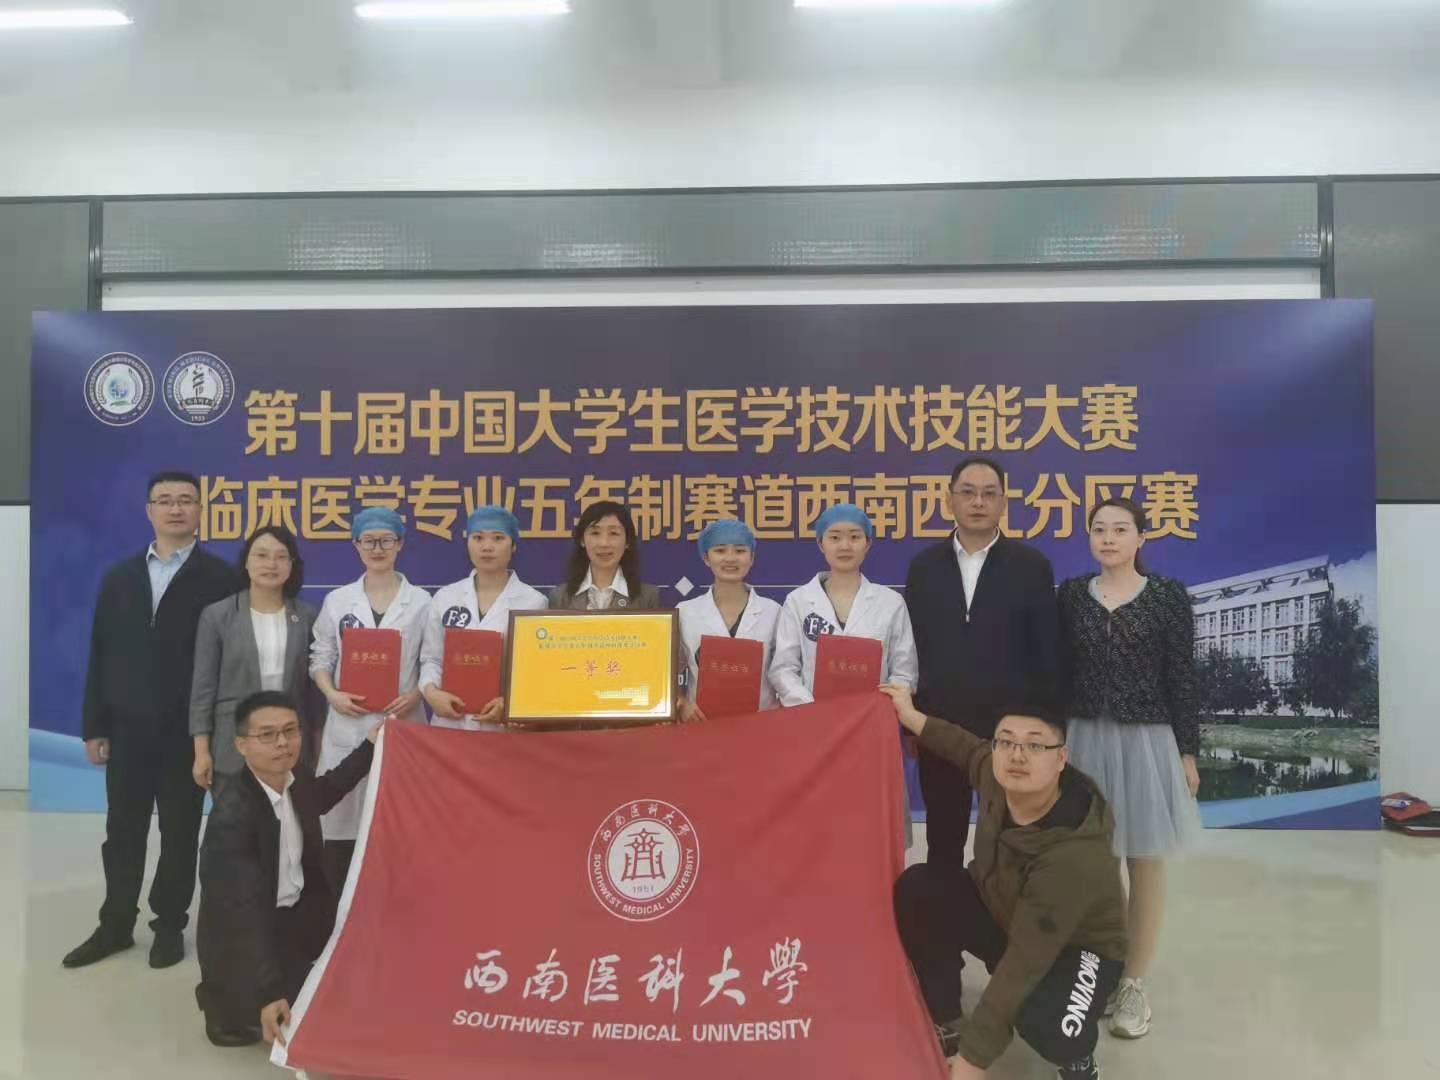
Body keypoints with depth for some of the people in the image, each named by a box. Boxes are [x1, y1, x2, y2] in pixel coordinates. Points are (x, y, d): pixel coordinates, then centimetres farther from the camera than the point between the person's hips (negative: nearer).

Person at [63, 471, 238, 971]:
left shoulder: (220, 578, -5)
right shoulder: (118, 577, 9)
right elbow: (100, 656, 8)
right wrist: (95, 726, 3)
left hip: (188, 730, -3)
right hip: (127, 728, 4)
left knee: (180, 833, 9)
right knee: (122, 832, 13)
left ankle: (170, 926, 23)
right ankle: (115, 926, 28)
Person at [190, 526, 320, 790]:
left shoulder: (307, 616, 5)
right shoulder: (217, 615, 0)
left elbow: (315, 683, 8)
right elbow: (203, 687, 0)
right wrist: (202, 751, -3)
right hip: (233, 749, -1)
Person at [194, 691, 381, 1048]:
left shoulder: (296, 778, -9)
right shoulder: (231, 814, -30)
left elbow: (321, 795, 17)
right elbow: (244, 910, -34)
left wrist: (370, 746, 9)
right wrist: (268, 993, -38)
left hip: (298, 911, 7)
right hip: (244, 932, -7)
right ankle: (224, 1001, 11)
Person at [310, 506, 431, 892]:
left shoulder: (421, 601, 3)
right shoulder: (337, 600, 7)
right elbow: (320, 657, 9)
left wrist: (415, 695, -12)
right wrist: (332, 695, -7)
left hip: (401, 724, -1)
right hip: (348, 725, 1)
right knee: (342, 818, 2)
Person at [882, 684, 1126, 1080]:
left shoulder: (1073, 856, -39)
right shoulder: (998, 777, -21)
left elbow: (1023, 966, -38)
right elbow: (973, 751, 7)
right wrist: (914, 718, 10)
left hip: (1076, 948, -6)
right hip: (1003, 916, 6)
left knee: (1042, 1022, -37)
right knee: (917, 888, -16)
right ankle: (947, 1023, 2)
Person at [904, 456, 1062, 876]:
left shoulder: (1032, 566, -1)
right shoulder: (924, 566, 5)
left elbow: (1047, 654, -1)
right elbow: (912, 649, 5)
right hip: (939, 725, 2)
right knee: (943, 841, 12)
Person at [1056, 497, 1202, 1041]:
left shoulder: (1168, 596, -3)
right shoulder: (1071, 594, 3)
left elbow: (1181, 678, -2)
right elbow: (1057, 670, 6)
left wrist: (1188, 752, -4)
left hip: (1146, 741, -2)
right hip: (1083, 740, 2)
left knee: (1145, 865, 7)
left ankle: (1134, 984, 20)